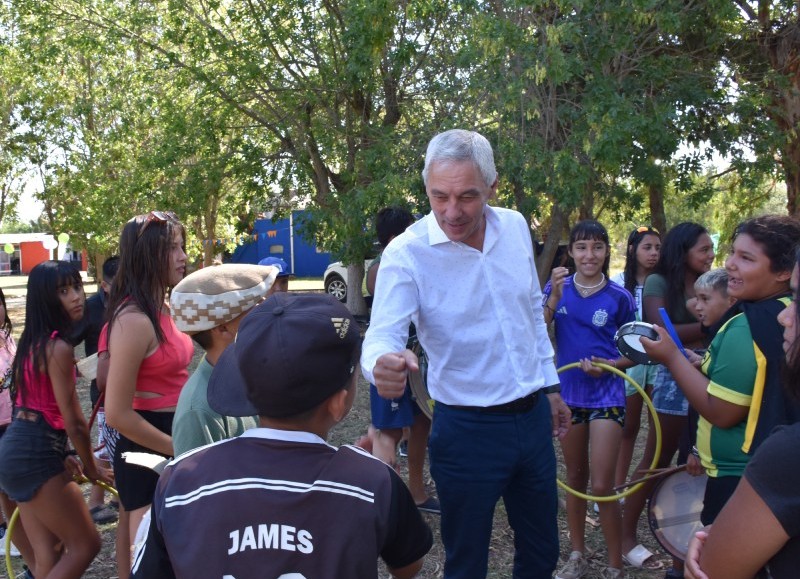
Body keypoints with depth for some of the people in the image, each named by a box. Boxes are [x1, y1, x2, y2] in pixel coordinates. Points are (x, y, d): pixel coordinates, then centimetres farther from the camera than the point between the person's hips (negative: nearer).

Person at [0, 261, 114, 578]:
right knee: (85, 544, 3)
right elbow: (74, 422, -15)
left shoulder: (34, 340, 11)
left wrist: (60, 455, 22)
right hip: (34, 456, -10)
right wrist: (90, 466, 1)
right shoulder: (58, 348, -18)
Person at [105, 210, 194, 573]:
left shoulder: (163, 309, 6)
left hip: (170, 450, 9)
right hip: (148, 454, -9)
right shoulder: (134, 320, -22)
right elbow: (118, 414, -22)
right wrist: (180, 449, -14)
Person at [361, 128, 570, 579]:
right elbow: (382, 337, -26)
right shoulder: (407, 253, -18)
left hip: (533, 416, 5)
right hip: (467, 429, -5)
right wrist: (384, 365, -49)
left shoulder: (516, 227, -2)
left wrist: (551, 385, 15)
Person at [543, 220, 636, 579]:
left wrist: (608, 365, -17)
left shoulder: (619, 297, -6)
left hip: (606, 396, -3)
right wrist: (554, 297, -22)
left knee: (602, 486, -5)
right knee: (575, 478, 15)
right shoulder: (558, 288, -1)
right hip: (568, 394, 3)